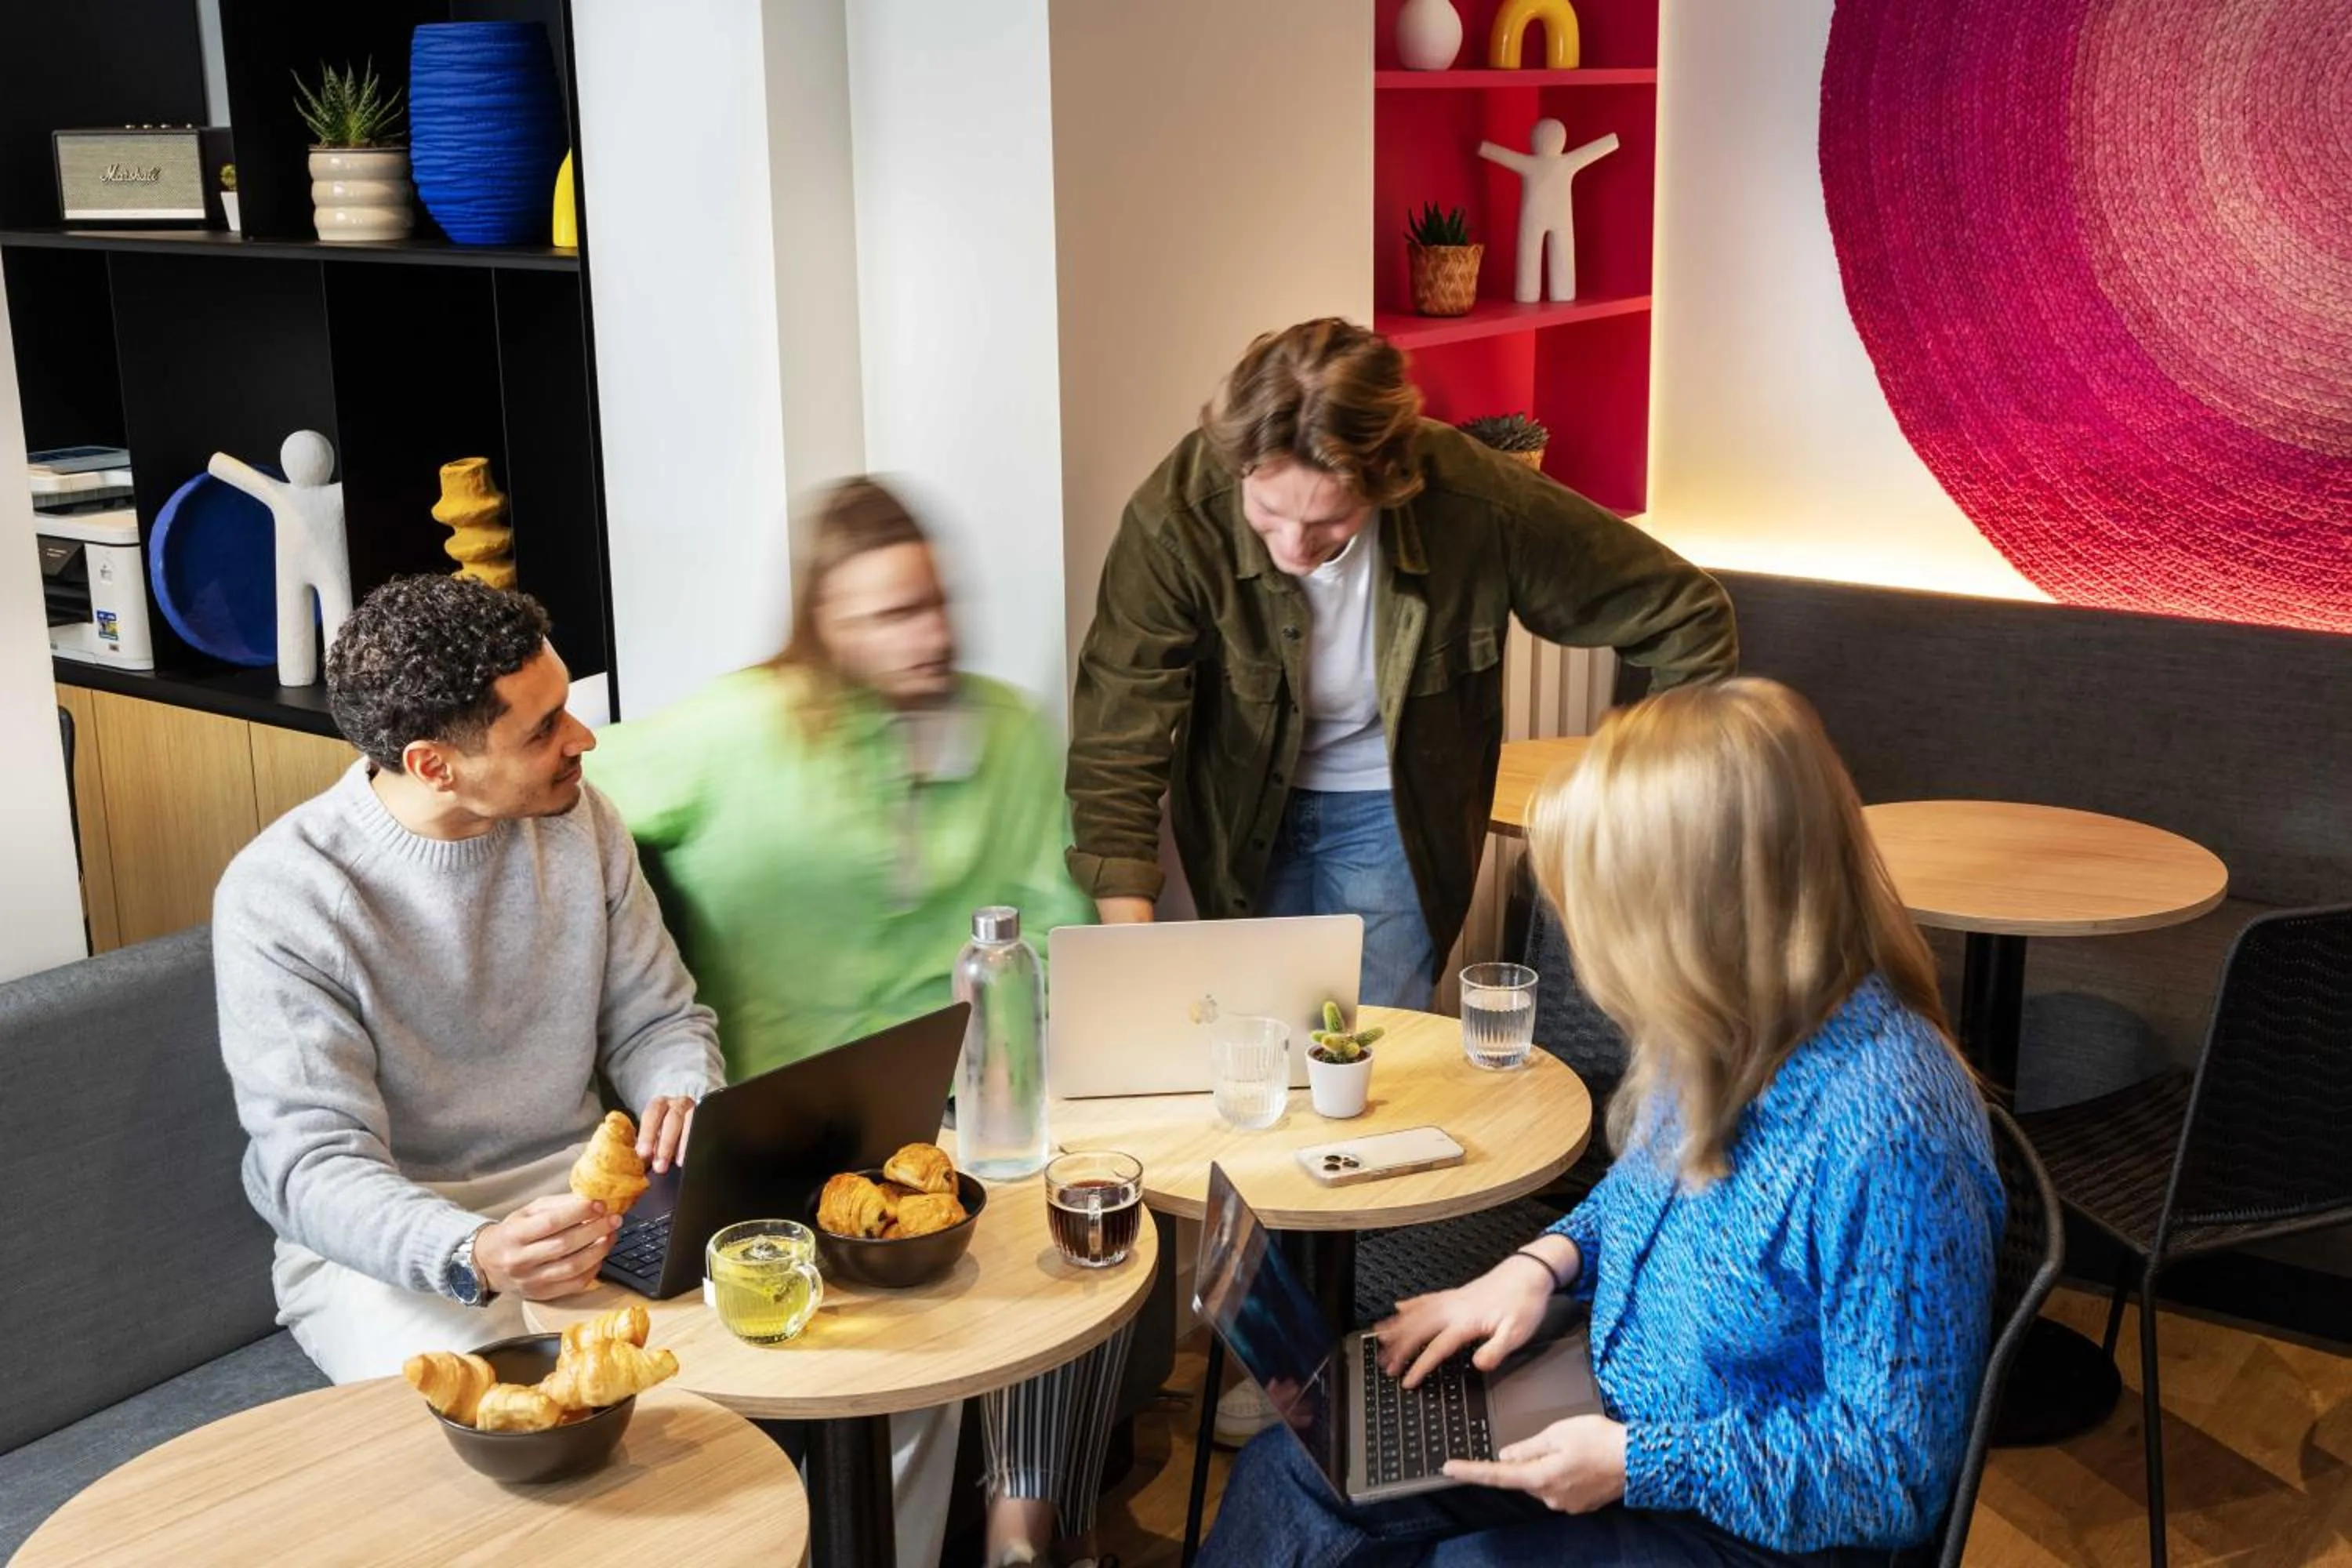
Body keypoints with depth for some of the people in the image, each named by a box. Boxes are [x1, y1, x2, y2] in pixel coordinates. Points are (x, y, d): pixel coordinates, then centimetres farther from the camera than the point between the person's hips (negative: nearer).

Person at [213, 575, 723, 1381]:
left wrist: (689, 1101, -17)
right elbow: (315, 1167, -20)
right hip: (383, 1238, -4)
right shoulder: (276, 895, -17)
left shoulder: (577, 817, -1)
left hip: (578, 1187, 5)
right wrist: (472, 1257, -40)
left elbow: (657, 1020, 8)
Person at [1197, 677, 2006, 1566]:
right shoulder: (1733, 1030, -6)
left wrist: (1639, 1461, -25)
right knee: (1294, 1469, 2)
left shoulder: (1888, 1129, -31)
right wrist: (1544, 1261, -1)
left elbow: (1897, 1469, -23)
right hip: (1620, 1430, 8)